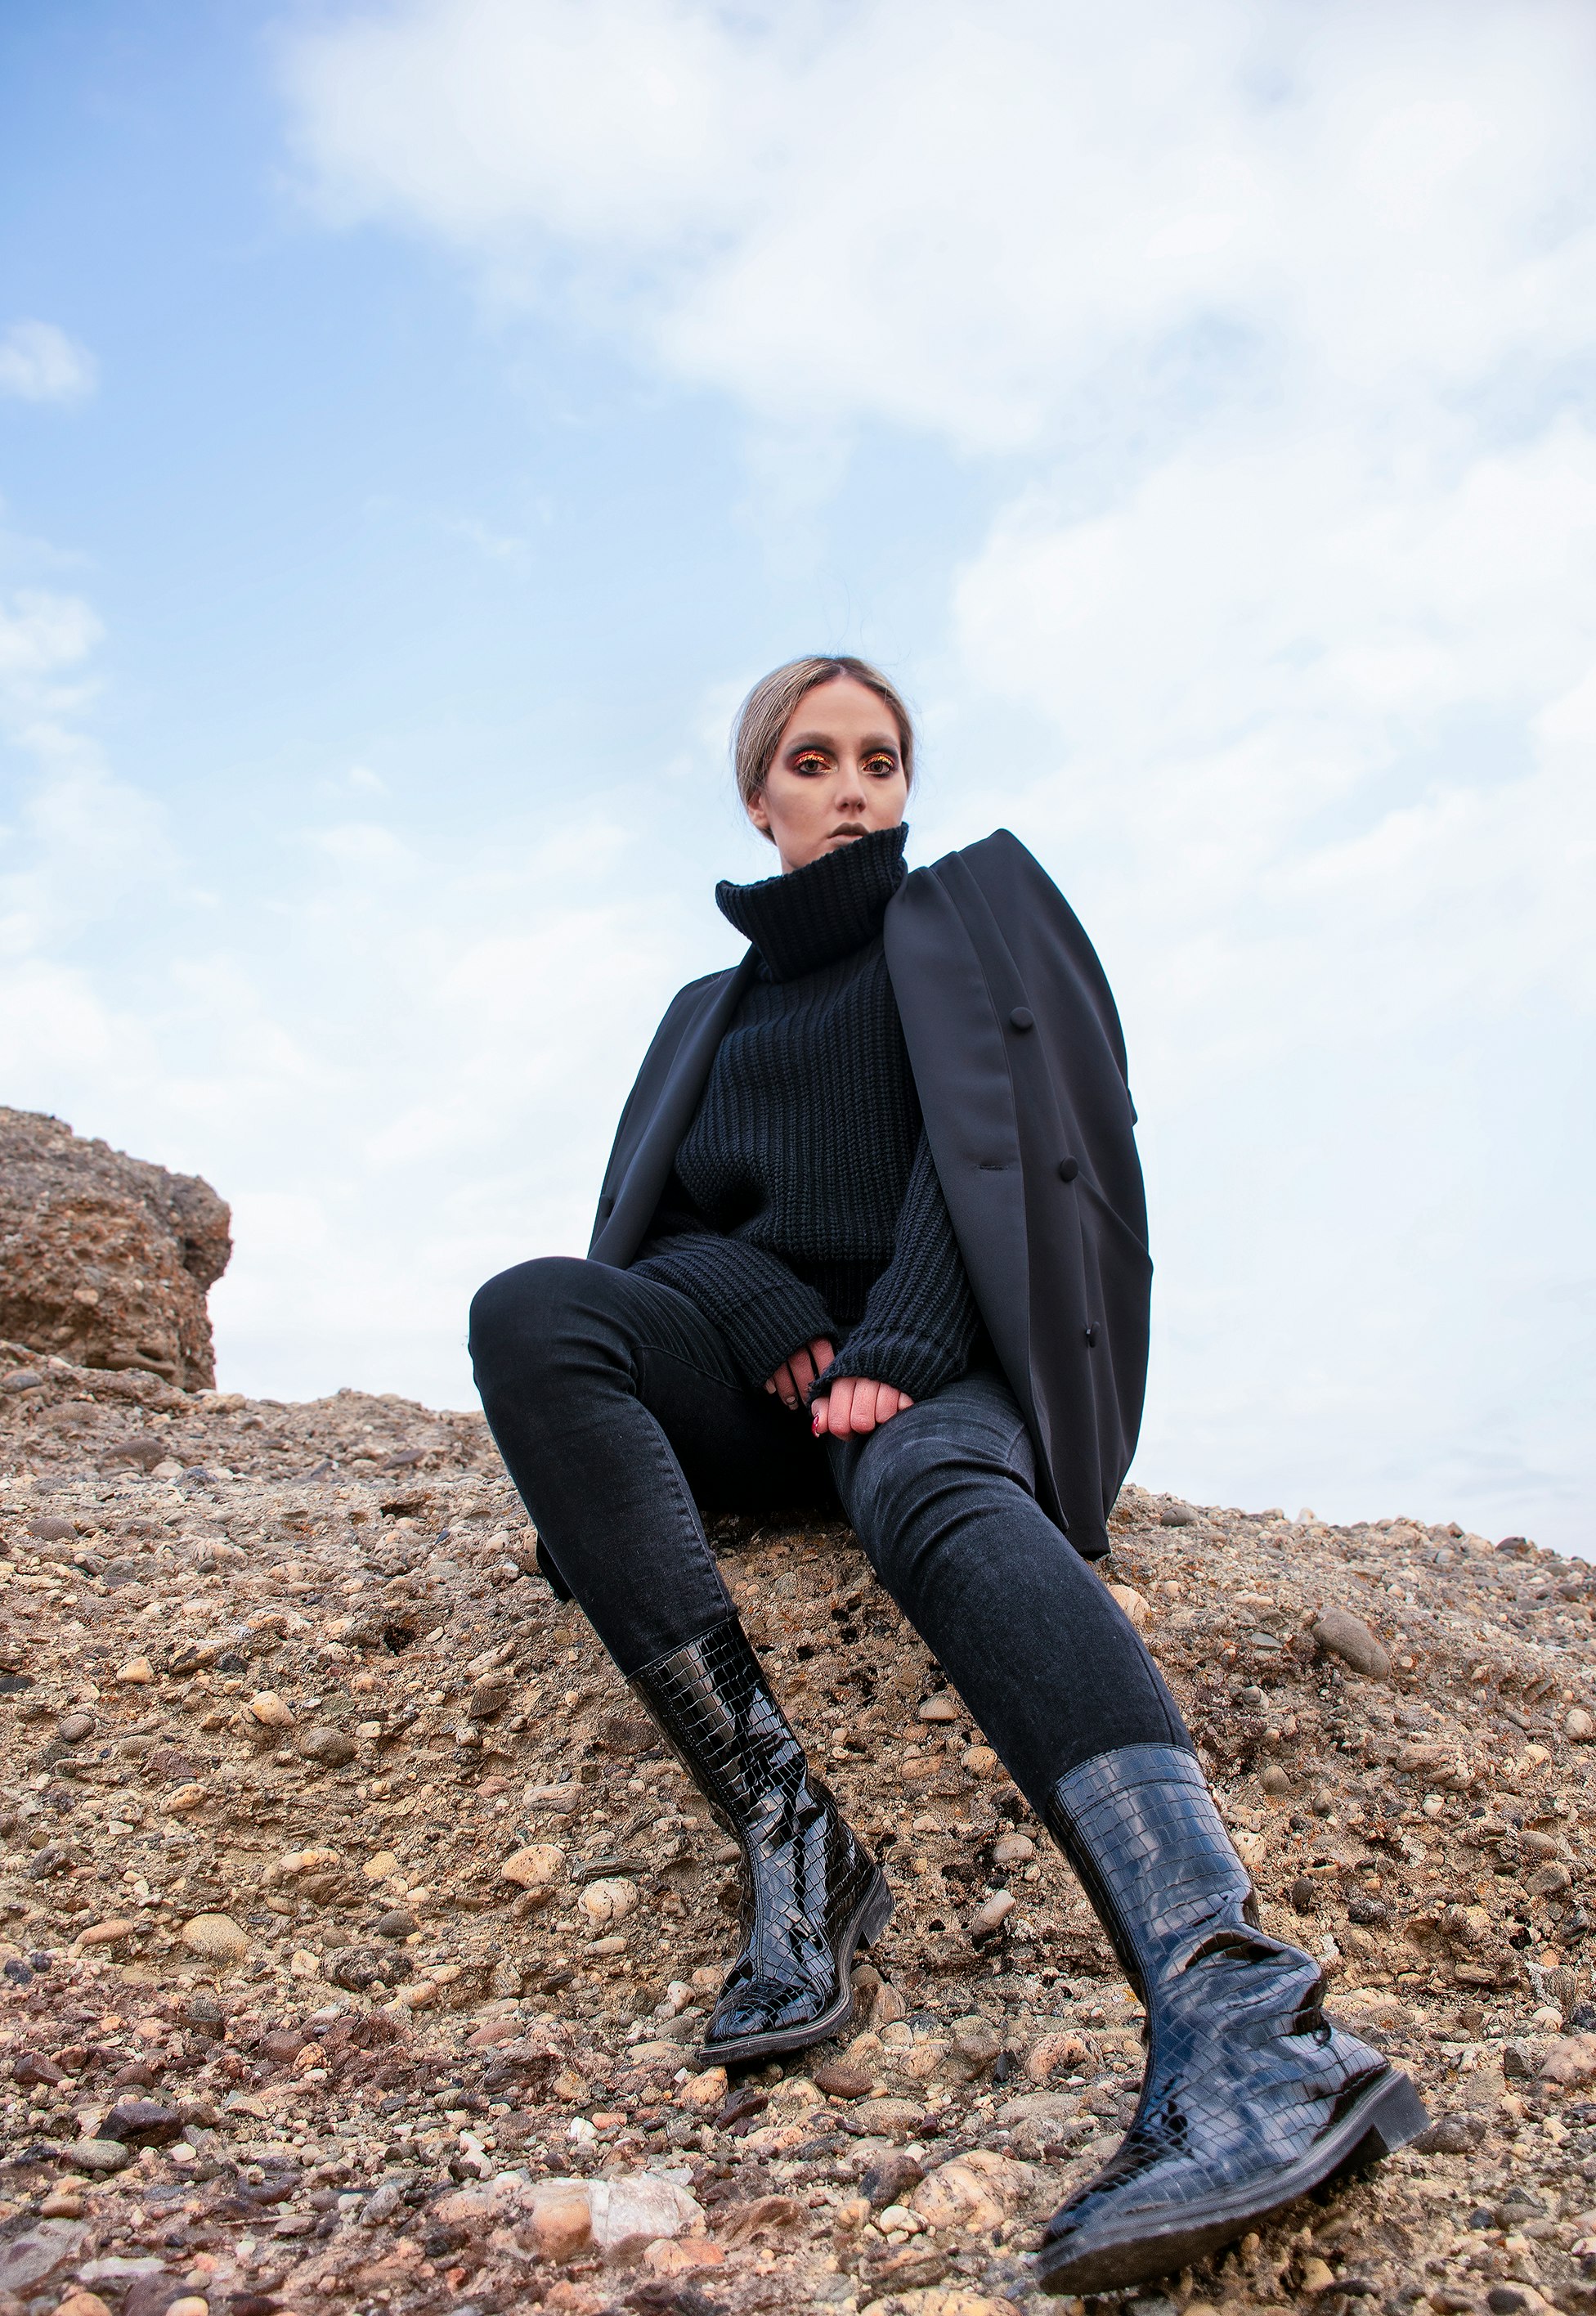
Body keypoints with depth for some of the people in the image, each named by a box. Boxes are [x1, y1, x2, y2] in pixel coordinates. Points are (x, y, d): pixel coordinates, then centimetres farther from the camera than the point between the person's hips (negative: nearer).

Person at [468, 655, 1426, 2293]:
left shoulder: (975, 916, 17)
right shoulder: (715, 1009, 27)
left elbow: (990, 1137, 0)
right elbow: (659, 1213, 12)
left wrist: (892, 1347, -17)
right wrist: (783, 1330, -11)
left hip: (938, 1355, -3)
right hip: (763, 1355, 3)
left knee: (935, 1496, -39)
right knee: (527, 1313, -29)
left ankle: (1246, 2033, -58)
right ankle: (789, 1840, -36)